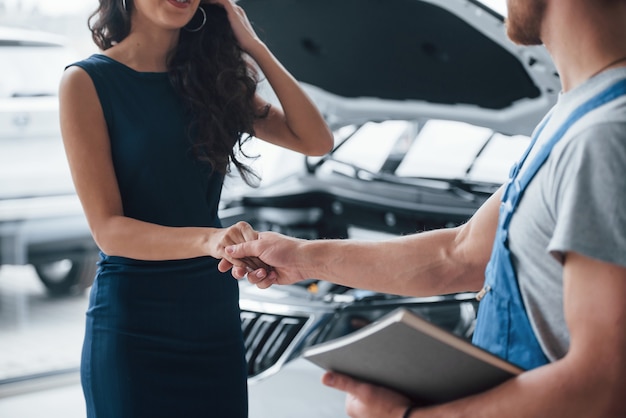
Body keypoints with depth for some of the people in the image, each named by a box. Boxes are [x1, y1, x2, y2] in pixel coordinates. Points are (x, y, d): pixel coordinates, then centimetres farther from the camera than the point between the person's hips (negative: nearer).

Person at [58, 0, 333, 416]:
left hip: (216, 309, 5)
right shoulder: (87, 82, -8)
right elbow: (108, 229, -15)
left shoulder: (211, 77, 8)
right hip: (133, 322, -5)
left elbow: (317, 141, 1)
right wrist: (208, 239, -32)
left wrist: (254, 47, -3)